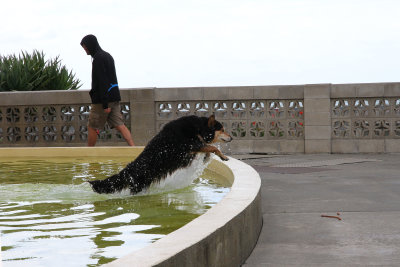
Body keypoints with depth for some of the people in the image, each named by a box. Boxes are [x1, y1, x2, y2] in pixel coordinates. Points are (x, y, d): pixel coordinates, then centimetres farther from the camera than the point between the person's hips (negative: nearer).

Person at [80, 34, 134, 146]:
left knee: (92, 127, 3)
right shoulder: (108, 56, 17)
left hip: (101, 100, -9)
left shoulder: (98, 58, -13)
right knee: (119, 125, 1)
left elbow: (102, 82, -20)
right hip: (114, 98, 9)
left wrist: (105, 104, -22)